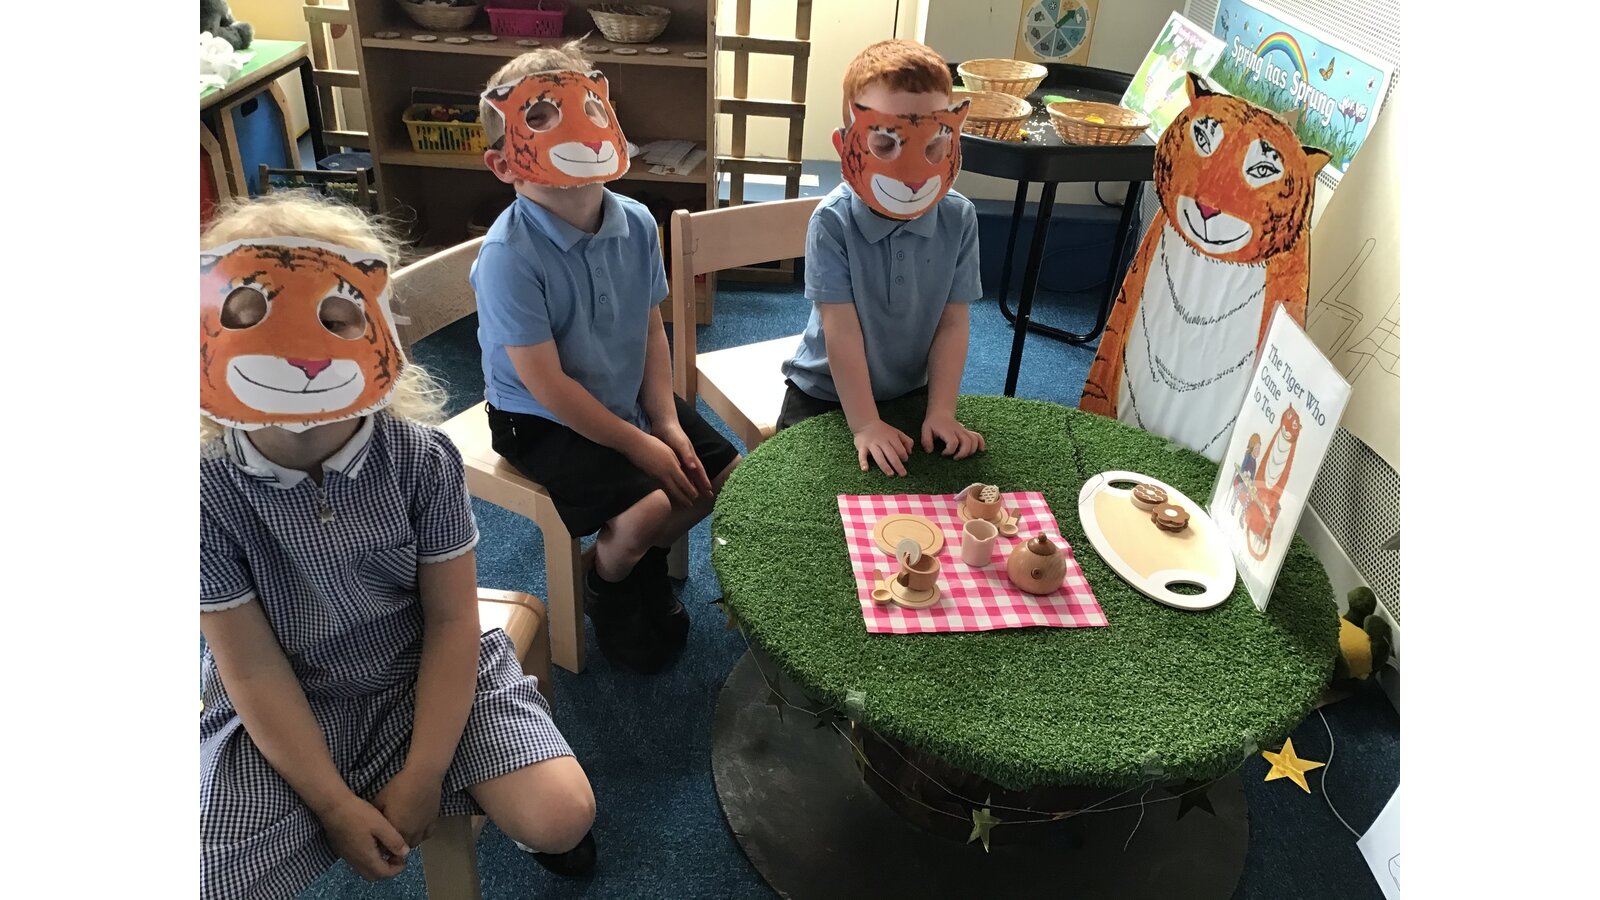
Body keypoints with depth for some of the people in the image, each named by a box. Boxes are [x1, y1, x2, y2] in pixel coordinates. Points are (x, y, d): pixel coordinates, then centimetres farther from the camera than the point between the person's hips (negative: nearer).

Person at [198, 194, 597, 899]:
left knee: (560, 818, -13)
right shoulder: (213, 495, -17)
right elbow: (253, 669, -11)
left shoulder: (422, 459, -15)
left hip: (430, 673, 0)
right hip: (284, 711, 0)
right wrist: (335, 805, -12)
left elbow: (451, 618, -9)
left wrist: (423, 776, -11)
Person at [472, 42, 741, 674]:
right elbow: (544, 382, -24)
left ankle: (643, 566, 29)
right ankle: (606, 590, 15)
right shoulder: (509, 255, -27)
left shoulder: (635, 223, -8)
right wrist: (637, 444, -19)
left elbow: (650, 329, 2)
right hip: (542, 421, -7)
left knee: (729, 474, 4)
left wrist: (667, 422, -6)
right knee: (646, 508, -21)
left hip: (627, 399, 7)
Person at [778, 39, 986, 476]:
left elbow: (953, 324, -10)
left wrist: (941, 413, -14)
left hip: (914, 391, 3)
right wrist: (865, 424, -22)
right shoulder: (833, 221, -24)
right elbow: (841, 329, -23)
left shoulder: (959, 218, -13)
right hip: (827, 396, -2)